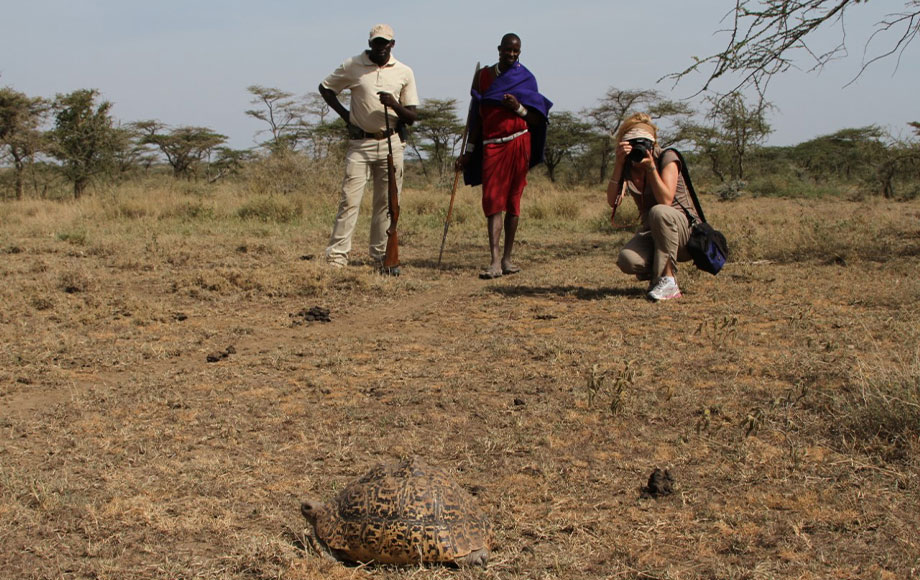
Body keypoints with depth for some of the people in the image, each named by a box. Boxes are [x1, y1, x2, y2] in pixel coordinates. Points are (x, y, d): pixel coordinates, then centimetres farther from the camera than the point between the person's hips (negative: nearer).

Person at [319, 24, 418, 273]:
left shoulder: (404, 72, 5)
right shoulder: (351, 66, 1)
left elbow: (412, 117, 5)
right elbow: (325, 88, 14)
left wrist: (394, 105, -16)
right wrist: (344, 114, 1)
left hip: (391, 143, 2)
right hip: (360, 142, -2)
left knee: (387, 203, 4)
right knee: (349, 199, -8)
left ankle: (381, 256, 13)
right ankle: (336, 255, -7)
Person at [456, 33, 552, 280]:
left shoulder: (526, 78, 7)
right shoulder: (483, 76, 12)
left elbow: (536, 120, 4)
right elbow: (476, 117, 16)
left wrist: (519, 108, -15)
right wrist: (469, 151, 13)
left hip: (518, 144, -1)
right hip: (491, 146, 1)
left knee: (512, 200, 3)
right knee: (492, 201, -10)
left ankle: (507, 258, 10)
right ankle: (495, 261, -16)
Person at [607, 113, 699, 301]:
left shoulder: (667, 159, -10)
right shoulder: (627, 168, 1)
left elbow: (666, 200, -26)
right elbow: (613, 201, -18)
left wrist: (651, 167, -29)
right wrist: (618, 164, -23)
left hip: (686, 230, -3)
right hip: (652, 233, 3)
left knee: (659, 212, -38)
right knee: (627, 260, -30)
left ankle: (668, 281, -28)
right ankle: (656, 272, 5)